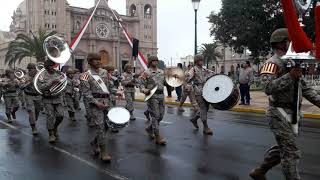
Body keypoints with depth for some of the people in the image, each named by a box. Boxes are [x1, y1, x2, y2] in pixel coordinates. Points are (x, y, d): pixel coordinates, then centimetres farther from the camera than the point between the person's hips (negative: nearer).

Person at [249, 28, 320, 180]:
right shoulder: (272, 63, -15)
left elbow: (304, 88, 16)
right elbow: (268, 88, -28)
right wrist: (291, 76, -29)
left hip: (291, 114, 9)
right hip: (279, 114, -9)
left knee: (282, 148, 19)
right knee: (291, 152, -4)